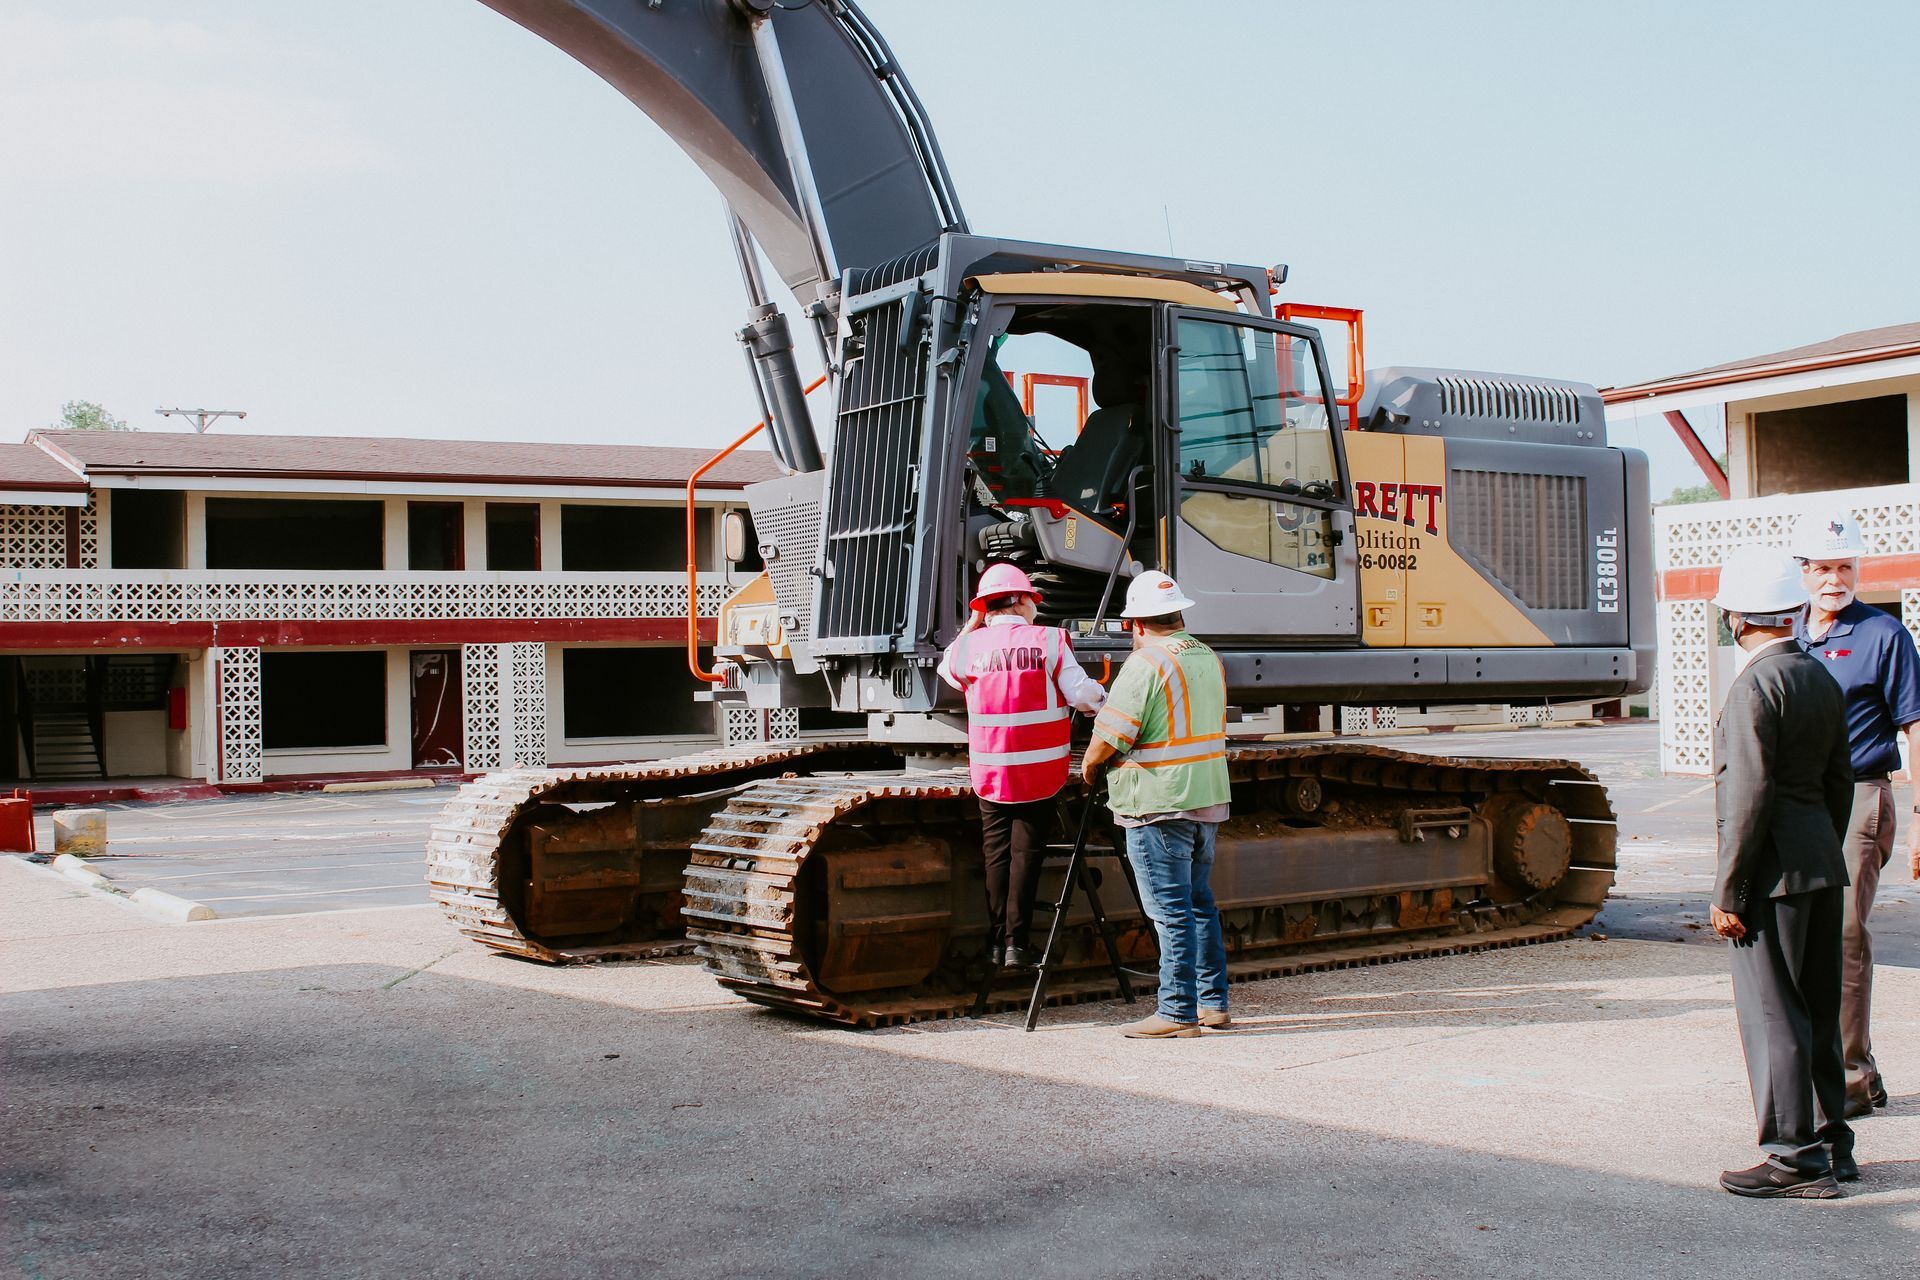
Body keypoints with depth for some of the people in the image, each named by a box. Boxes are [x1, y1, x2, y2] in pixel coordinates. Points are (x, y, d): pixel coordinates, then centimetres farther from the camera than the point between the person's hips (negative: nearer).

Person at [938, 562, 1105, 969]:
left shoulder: (971, 646, -2)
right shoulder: (1048, 641, -8)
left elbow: (946, 666, 21)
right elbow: (1081, 694, -11)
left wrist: (972, 624, 22)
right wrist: (1110, 702, 9)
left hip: (989, 771, 2)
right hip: (1040, 771, -2)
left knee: (996, 852, 13)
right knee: (1026, 854, 6)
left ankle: (996, 942, 16)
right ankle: (1017, 943, 6)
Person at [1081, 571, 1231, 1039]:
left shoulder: (1145, 664, -14)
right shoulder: (1209, 660, 12)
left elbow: (1105, 744, -15)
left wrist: (1089, 773, 5)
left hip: (1157, 805, -8)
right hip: (1209, 801, 8)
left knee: (1172, 910, -4)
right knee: (1200, 903, 16)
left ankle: (1178, 1012, -1)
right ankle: (1213, 1003, 21)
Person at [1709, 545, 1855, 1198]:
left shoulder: (1755, 685, -15)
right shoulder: (1823, 680, 12)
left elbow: (1750, 795, -19)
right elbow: (1839, 783, 16)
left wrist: (1729, 892, -16)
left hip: (1772, 874, -9)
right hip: (1822, 867, 9)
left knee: (1773, 1016, -3)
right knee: (1818, 1010, 16)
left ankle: (1796, 1158, 1)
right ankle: (1831, 1143, 24)